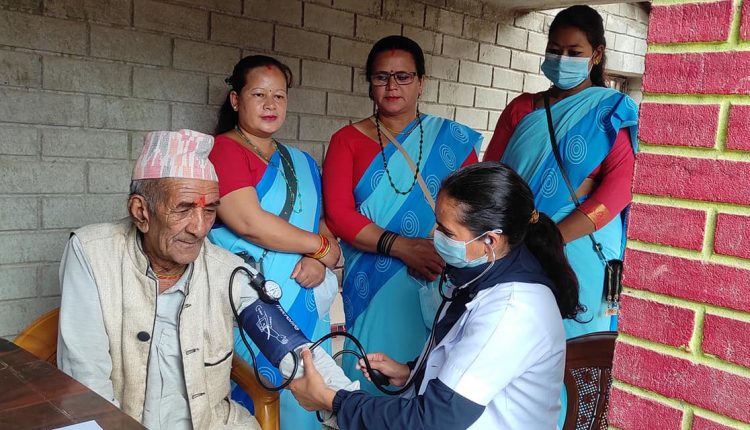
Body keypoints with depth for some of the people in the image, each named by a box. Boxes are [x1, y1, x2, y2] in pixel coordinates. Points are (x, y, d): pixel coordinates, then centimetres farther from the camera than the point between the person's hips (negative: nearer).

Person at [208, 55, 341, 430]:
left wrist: (320, 262, -7)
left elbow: (322, 225, 15)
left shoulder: (301, 163, 15)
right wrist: (322, 246, -8)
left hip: (306, 308, 6)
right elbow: (250, 223, -18)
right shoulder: (223, 150, -7)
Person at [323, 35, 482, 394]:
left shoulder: (453, 138, 5)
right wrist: (403, 247, -17)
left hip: (439, 285, 1)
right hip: (373, 286, 0)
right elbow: (338, 213, -6)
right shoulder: (348, 140, 4)